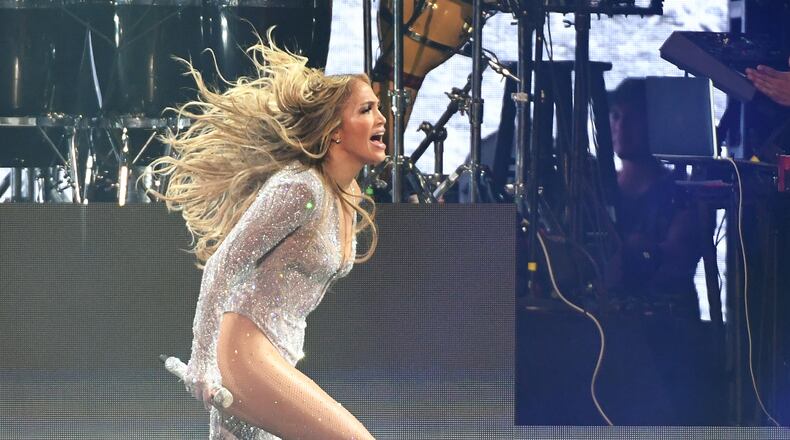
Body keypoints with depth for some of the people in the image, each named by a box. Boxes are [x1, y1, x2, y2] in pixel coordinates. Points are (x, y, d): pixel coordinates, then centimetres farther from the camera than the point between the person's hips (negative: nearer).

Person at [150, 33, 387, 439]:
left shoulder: (348, 201, 13)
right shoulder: (300, 188, -15)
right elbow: (223, 265, -16)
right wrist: (202, 361, -17)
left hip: (276, 359, 9)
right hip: (245, 356, -9)